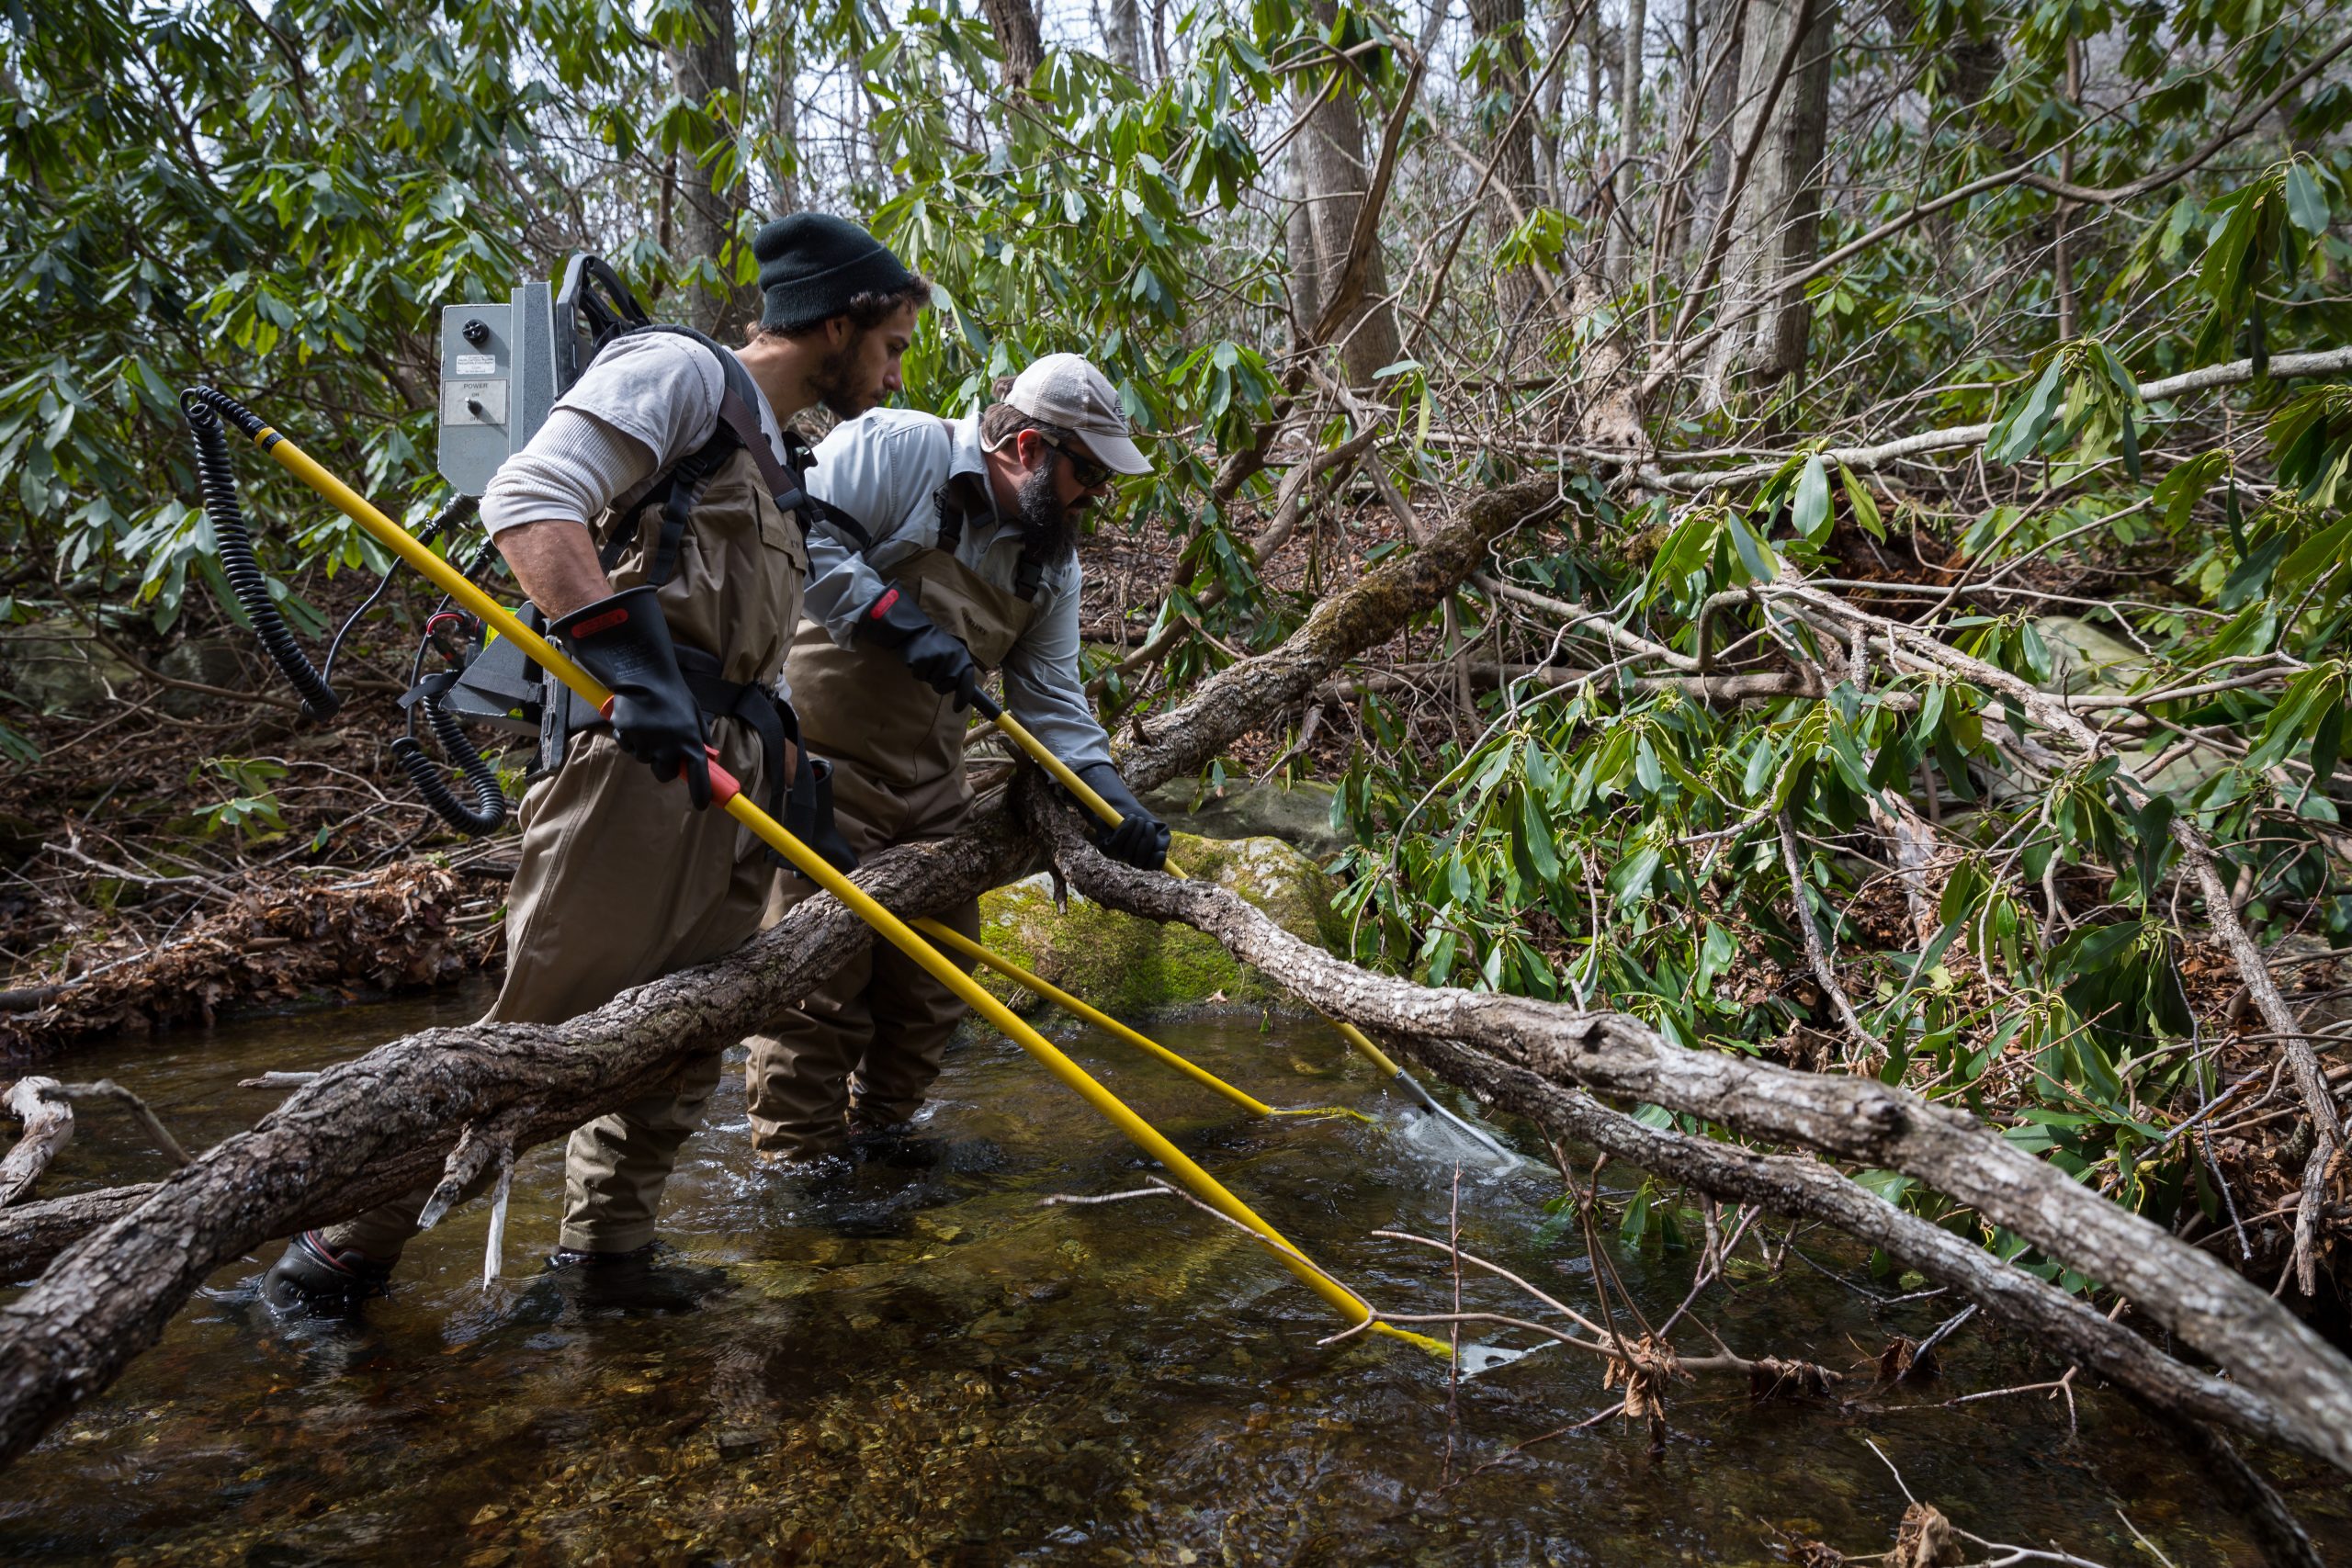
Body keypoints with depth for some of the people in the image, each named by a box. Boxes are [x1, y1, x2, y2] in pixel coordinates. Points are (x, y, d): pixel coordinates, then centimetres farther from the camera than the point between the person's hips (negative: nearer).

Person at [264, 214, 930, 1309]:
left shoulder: (776, 462, 26)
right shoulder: (677, 371, -1)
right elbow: (527, 502, -16)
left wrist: (792, 767, 22)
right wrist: (632, 662, -26)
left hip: (730, 781, 9)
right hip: (635, 760, -9)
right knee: (532, 1030, -6)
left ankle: (605, 1255, 23)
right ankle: (347, 1245, 10)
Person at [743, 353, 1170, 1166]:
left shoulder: (1052, 562, 10)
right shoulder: (895, 449, -11)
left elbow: (1051, 698, 11)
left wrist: (1107, 792, -2)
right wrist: (898, 620, -24)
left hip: (930, 785, 8)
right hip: (823, 761, -7)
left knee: (933, 979, 13)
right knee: (817, 981, -4)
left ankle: (879, 1136, 32)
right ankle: (798, 1170, 11)